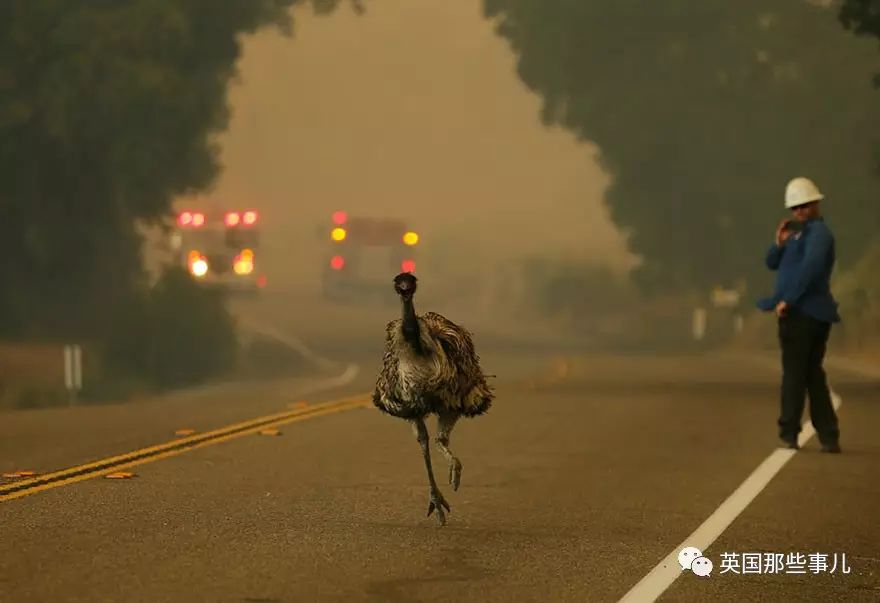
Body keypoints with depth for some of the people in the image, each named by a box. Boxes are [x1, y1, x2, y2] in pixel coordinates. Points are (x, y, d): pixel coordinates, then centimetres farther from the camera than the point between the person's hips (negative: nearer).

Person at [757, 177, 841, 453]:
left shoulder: (818, 232, -9)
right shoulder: (800, 233, 22)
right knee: (813, 374, 11)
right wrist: (780, 243, -1)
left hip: (801, 313, -10)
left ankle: (789, 433, -3)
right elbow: (772, 264, 20)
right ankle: (829, 437, 10)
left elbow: (811, 266, -24)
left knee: (794, 373, -5)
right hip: (815, 314, 10)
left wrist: (787, 300, -24)